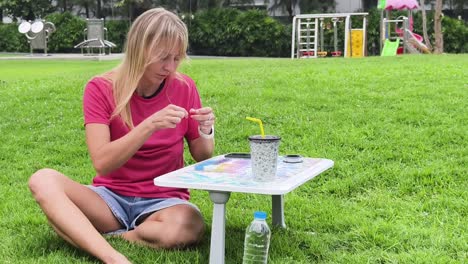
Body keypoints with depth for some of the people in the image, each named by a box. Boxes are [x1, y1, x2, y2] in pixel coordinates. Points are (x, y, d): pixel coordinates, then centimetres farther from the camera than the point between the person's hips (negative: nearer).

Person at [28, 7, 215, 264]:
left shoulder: (184, 88, -3)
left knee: (190, 227, -36)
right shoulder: (101, 88, -9)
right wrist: (150, 126, -30)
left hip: (163, 200, 1)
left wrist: (206, 132, -15)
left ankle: (87, 237, -18)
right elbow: (102, 164, -20)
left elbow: (202, 158, 7)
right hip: (111, 197, 0)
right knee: (43, 180, -27)